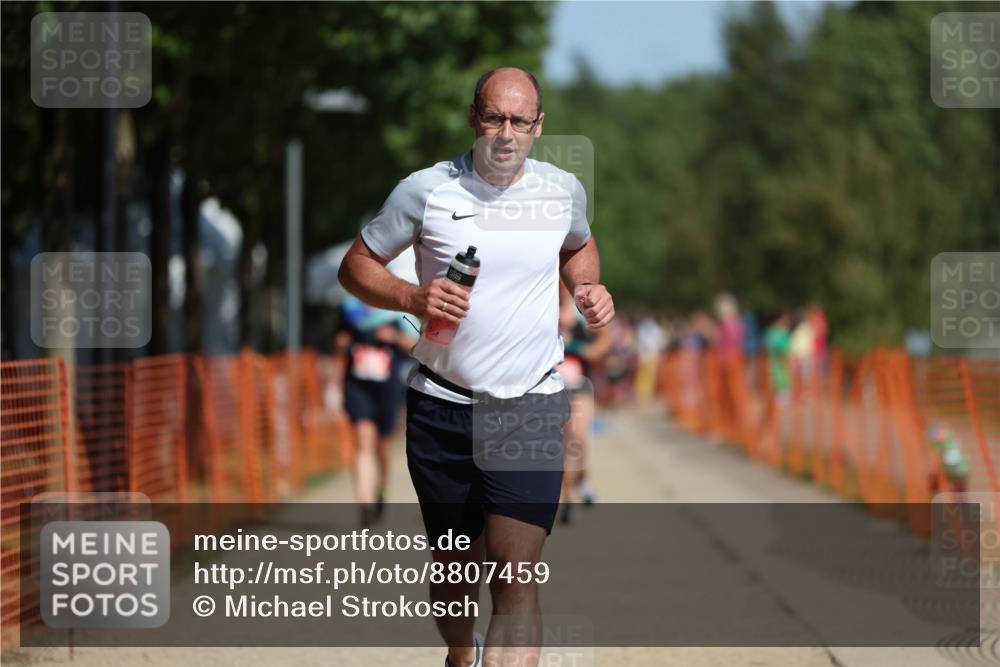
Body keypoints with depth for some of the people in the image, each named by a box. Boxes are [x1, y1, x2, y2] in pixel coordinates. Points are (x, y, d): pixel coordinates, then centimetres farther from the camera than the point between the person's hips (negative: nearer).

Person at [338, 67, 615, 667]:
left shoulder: (564, 190, 3)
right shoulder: (426, 190, -5)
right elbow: (357, 266, 3)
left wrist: (590, 288, 5)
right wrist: (412, 298, -16)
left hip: (531, 410, 0)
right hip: (442, 407, 0)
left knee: (517, 581, -15)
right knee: (455, 568, 15)